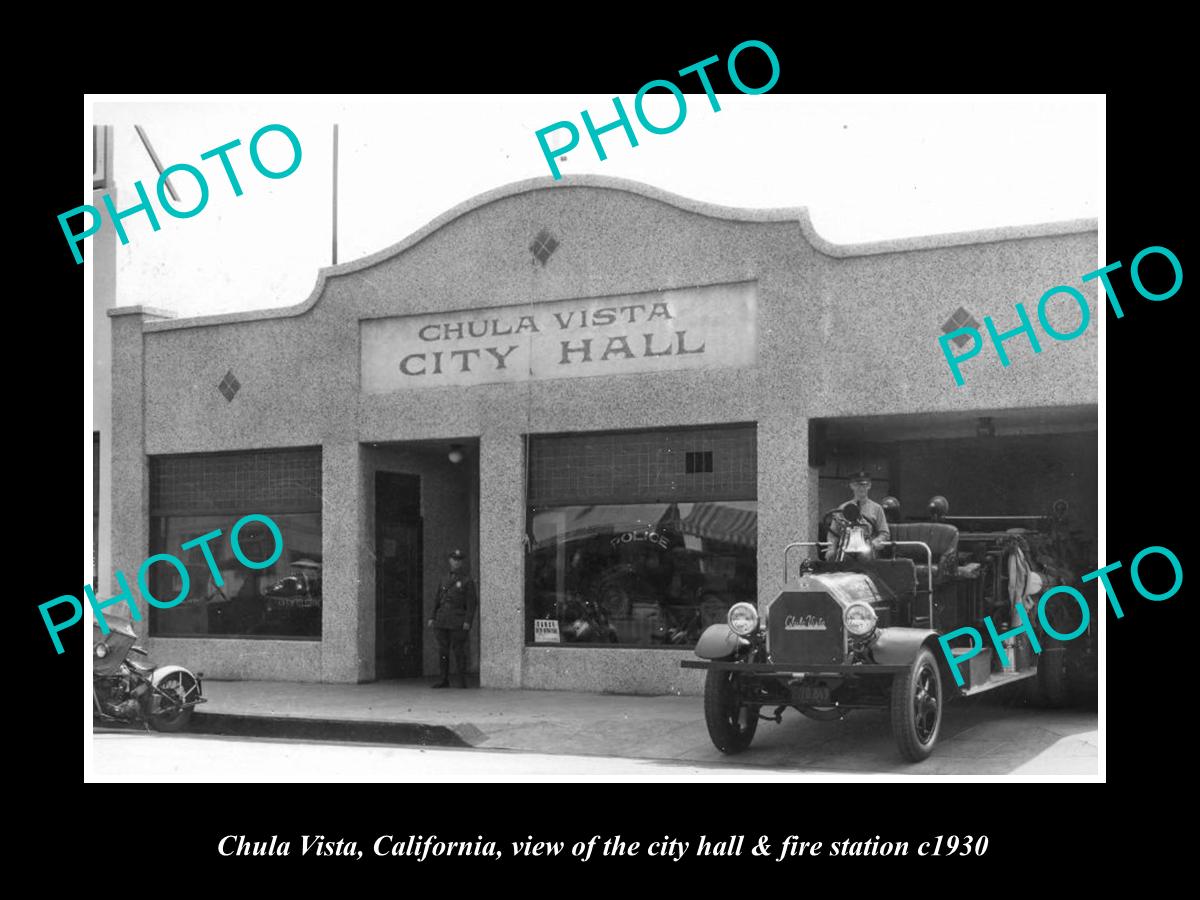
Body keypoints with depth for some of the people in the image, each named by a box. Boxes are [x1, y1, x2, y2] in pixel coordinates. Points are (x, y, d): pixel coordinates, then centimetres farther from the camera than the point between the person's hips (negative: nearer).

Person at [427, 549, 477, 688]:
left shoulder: (468, 581, 1)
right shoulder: (444, 579, 16)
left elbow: (471, 604, -6)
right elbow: (438, 601, 17)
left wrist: (468, 622, -17)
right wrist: (432, 618, 7)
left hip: (458, 621, -5)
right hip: (443, 619, 5)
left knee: (459, 651, -6)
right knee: (442, 650, 3)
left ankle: (462, 681, 0)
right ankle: (444, 680, 9)